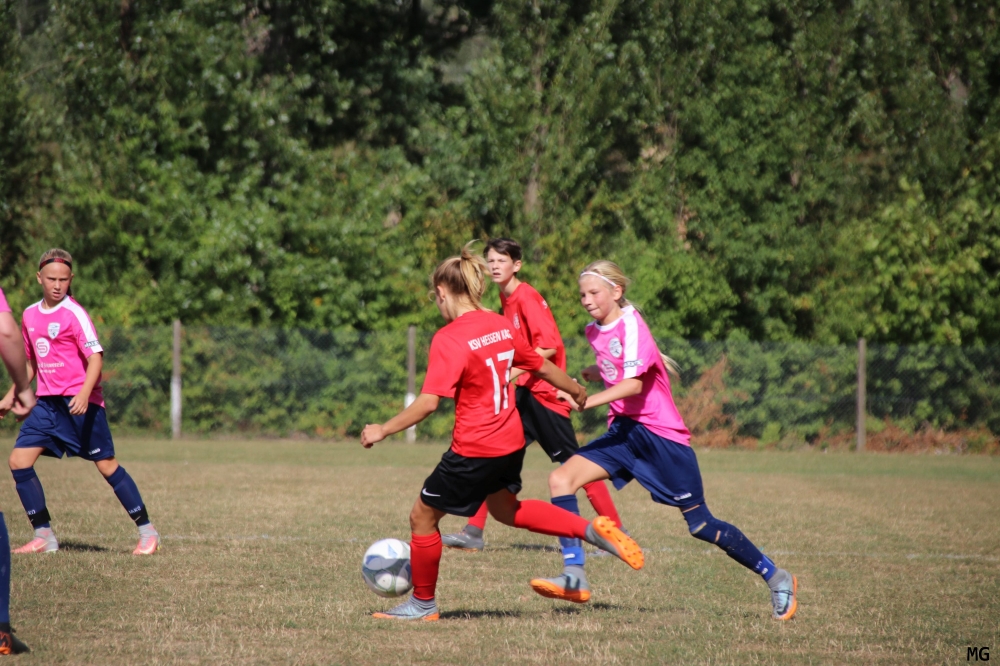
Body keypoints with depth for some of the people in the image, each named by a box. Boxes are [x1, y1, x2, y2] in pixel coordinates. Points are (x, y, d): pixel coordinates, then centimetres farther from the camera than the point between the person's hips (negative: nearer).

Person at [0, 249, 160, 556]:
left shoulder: (74, 314, -9)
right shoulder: (30, 315, 11)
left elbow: (96, 359, -15)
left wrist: (84, 393, -30)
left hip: (79, 403, -6)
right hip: (47, 402, 7)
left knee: (106, 464, -5)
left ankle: (147, 532, 6)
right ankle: (44, 537, 2)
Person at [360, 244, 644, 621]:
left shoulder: (449, 339, -18)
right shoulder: (500, 326, 4)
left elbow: (428, 403, -25)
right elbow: (542, 367, 15)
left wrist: (384, 430, -16)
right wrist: (577, 390, 33)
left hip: (474, 451, -8)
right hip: (511, 442, 8)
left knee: (423, 517, 9)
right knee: (506, 510, 31)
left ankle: (423, 604, 21)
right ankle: (592, 531, 22)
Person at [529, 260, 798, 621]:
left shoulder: (630, 325, -16)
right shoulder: (594, 331, 8)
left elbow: (634, 384, -29)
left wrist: (588, 402, -39)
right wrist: (593, 373, 13)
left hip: (660, 434, -8)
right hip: (624, 431, 8)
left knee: (701, 525, -3)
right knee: (560, 479, -13)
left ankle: (776, 578, 14)